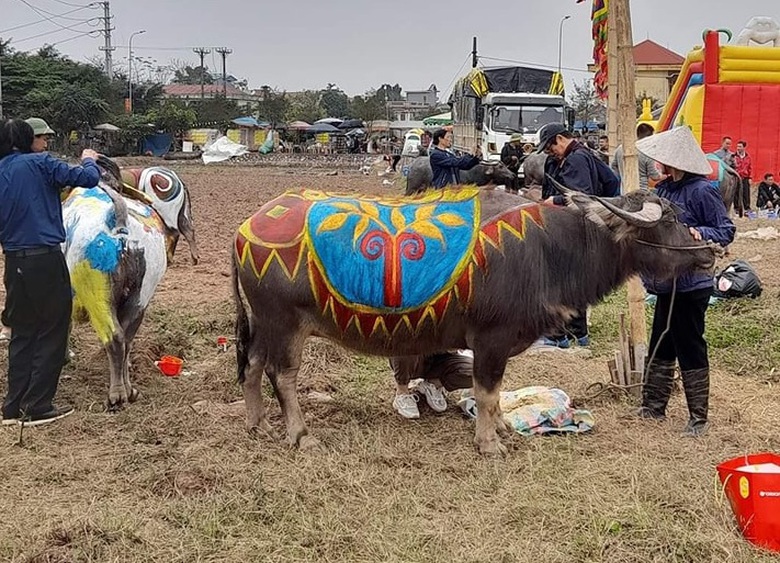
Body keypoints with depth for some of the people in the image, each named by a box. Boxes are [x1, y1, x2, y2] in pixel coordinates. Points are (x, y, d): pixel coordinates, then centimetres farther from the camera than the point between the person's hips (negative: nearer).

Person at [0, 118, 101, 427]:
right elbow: (88, 179, -11)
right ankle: (38, 406, 7)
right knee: (51, 333, 5)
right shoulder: (39, 163, -8)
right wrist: (88, 161, 8)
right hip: (45, 259, -6)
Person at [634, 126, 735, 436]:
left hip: (691, 285, -8)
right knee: (660, 347, 16)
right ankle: (653, 407, 28)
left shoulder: (701, 191, -15)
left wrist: (699, 233, -28)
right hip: (666, 283, 8)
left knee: (690, 350, 0)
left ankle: (698, 417, 11)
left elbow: (726, 230, -14)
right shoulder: (663, 188, 8)